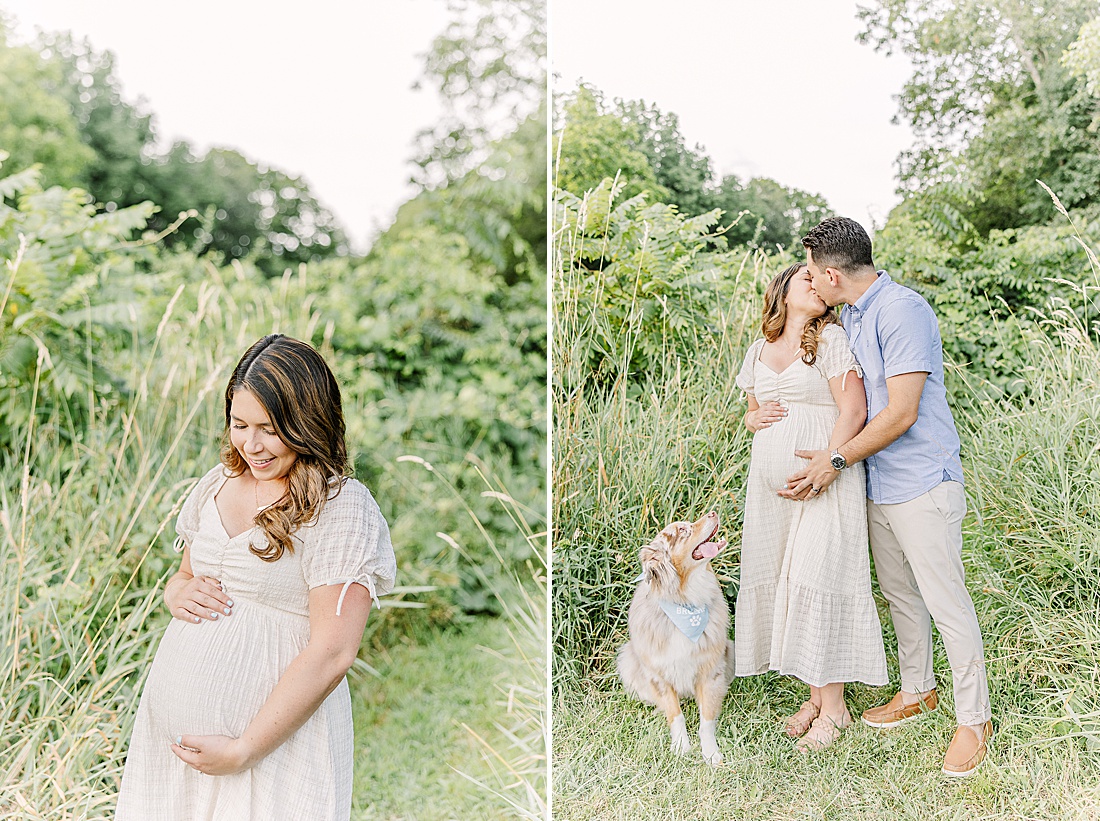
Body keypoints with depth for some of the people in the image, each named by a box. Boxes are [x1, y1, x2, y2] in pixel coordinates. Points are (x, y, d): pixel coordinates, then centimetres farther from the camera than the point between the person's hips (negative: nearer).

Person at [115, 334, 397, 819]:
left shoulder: (343, 509, -15)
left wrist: (242, 751, -18)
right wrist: (177, 593, -3)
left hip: (275, 742, -6)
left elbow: (331, 656, -19)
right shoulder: (221, 482, 6)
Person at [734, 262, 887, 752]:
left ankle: (833, 707, 2)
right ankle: (816, 693, 18)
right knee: (778, 582, 5)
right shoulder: (759, 350, 16)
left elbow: (853, 410, -10)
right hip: (770, 485, 6)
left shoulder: (831, 339, -2)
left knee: (815, 582, -9)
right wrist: (753, 419, 2)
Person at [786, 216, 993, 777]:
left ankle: (974, 718, 12)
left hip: (922, 484, -9)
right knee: (899, 595, 19)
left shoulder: (902, 310, -19)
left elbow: (901, 413, -22)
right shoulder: (850, 317, 11)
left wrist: (838, 460, -16)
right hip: (877, 485, 9)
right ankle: (917, 691, 35)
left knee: (946, 603, -1)